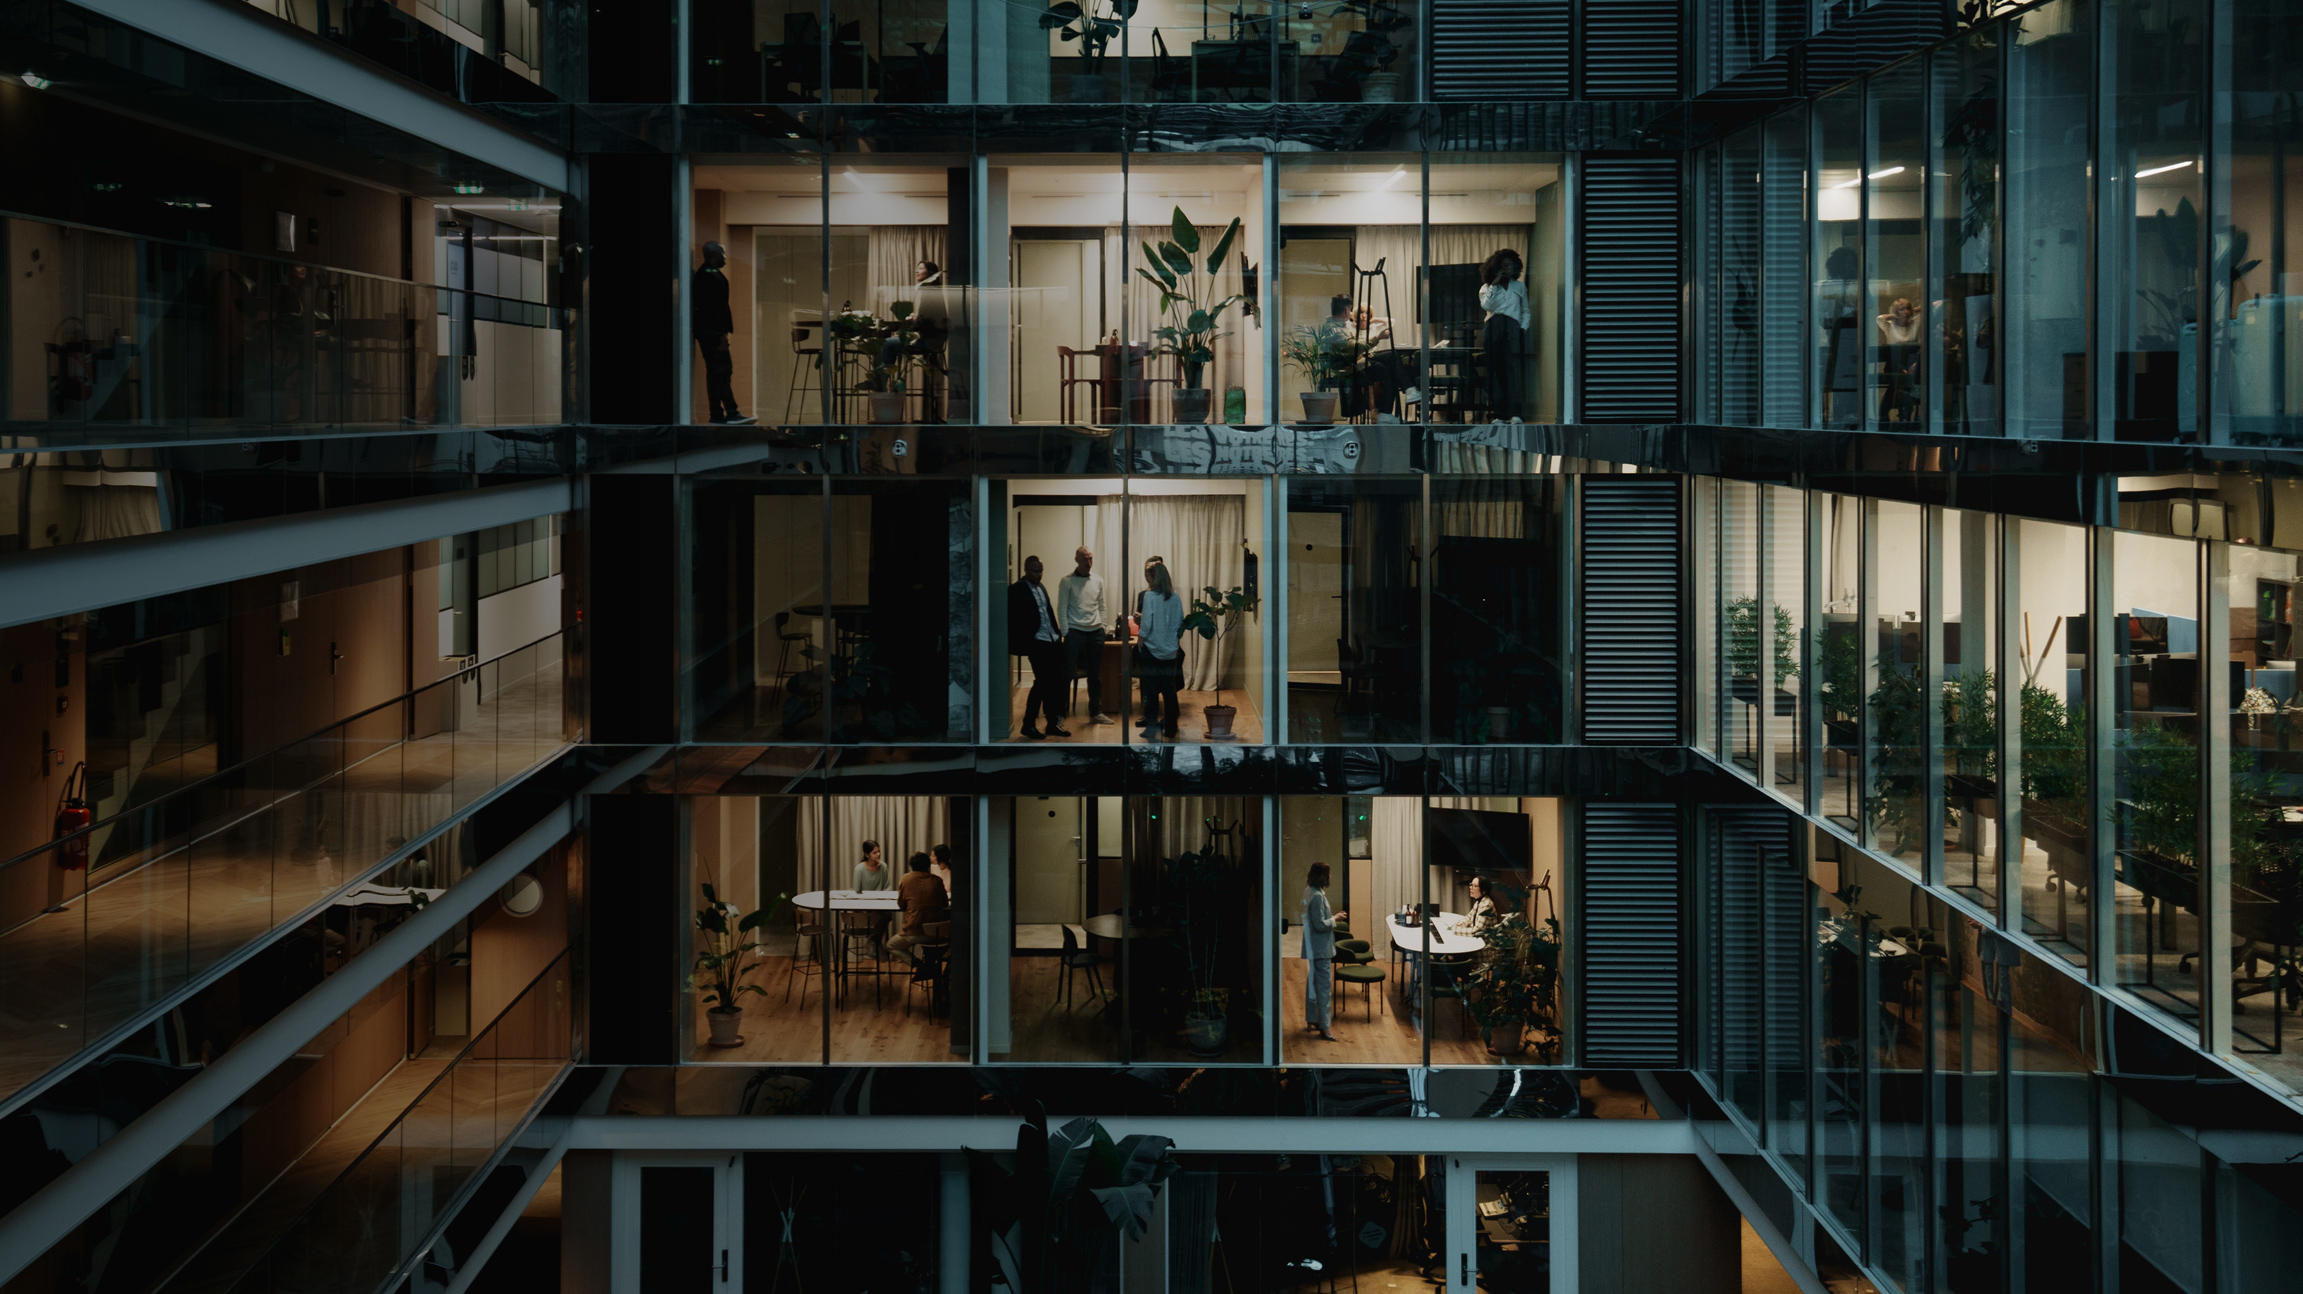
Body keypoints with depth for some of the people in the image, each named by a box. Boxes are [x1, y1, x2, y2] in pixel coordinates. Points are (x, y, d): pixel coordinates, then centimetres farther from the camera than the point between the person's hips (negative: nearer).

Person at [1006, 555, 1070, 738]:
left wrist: (1059, 634, 13)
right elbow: (1013, 619, -10)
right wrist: (1024, 643, -13)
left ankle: (1052, 724, 15)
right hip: (1037, 644, -8)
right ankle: (1028, 725, 4)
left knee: (1056, 682, 7)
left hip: (1053, 641, 8)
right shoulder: (1017, 590, -7)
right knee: (1042, 682, -7)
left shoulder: (1041, 589, 17)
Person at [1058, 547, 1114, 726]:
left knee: (1095, 675, 10)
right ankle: (1061, 712, 2)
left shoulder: (1098, 580, 10)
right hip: (1075, 631, -4)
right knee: (1067, 673, -5)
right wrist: (1066, 632, -9)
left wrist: (1103, 626, 7)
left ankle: (1096, 711, 19)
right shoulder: (1067, 581, -3)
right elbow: (1062, 608, -4)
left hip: (1095, 632, 4)